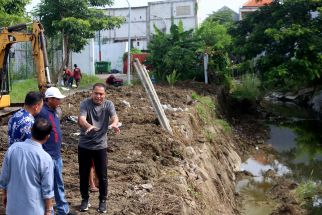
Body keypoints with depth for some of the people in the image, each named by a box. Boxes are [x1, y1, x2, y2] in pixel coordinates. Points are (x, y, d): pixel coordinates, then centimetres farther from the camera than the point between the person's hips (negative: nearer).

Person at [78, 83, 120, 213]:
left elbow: (114, 117, -22)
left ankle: (103, 200, 25)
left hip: (100, 146, 1)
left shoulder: (108, 105, -5)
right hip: (84, 145, 0)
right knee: (84, 174, 11)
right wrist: (88, 126, -50)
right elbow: (81, 119, -27)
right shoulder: (85, 104, -10)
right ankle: (85, 199, 30)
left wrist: (114, 124, -47)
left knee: (102, 175, 7)